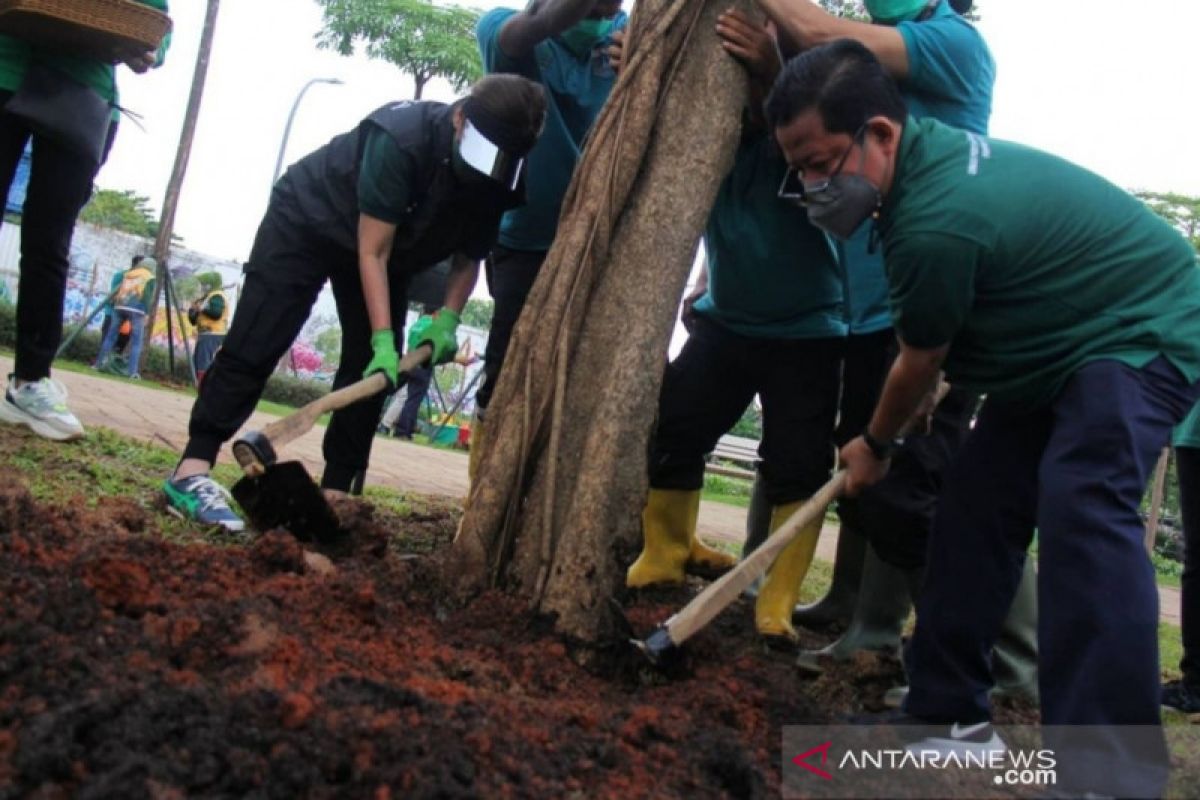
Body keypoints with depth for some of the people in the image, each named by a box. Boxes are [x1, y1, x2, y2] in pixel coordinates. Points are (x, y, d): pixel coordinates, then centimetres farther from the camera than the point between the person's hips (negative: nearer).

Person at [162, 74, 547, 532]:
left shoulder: (499, 181, -19)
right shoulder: (401, 138, -37)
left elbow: (469, 256, -4)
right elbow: (372, 251, -33)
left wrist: (447, 319, -19)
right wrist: (384, 339, -38)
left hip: (389, 244, 6)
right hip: (309, 220, -6)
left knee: (370, 368, -3)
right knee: (256, 345, -15)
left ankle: (335, 493, 2)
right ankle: (191, 472, -16)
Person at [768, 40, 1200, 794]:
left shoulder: (937, 220, -33)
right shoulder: (928, 151, -4)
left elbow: (921, 365, -15)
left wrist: (876, 446, 4)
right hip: (1068, 341, 10)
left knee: (1081, 507, -31)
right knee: (975, 505, 4)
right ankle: (952, 716, 11)